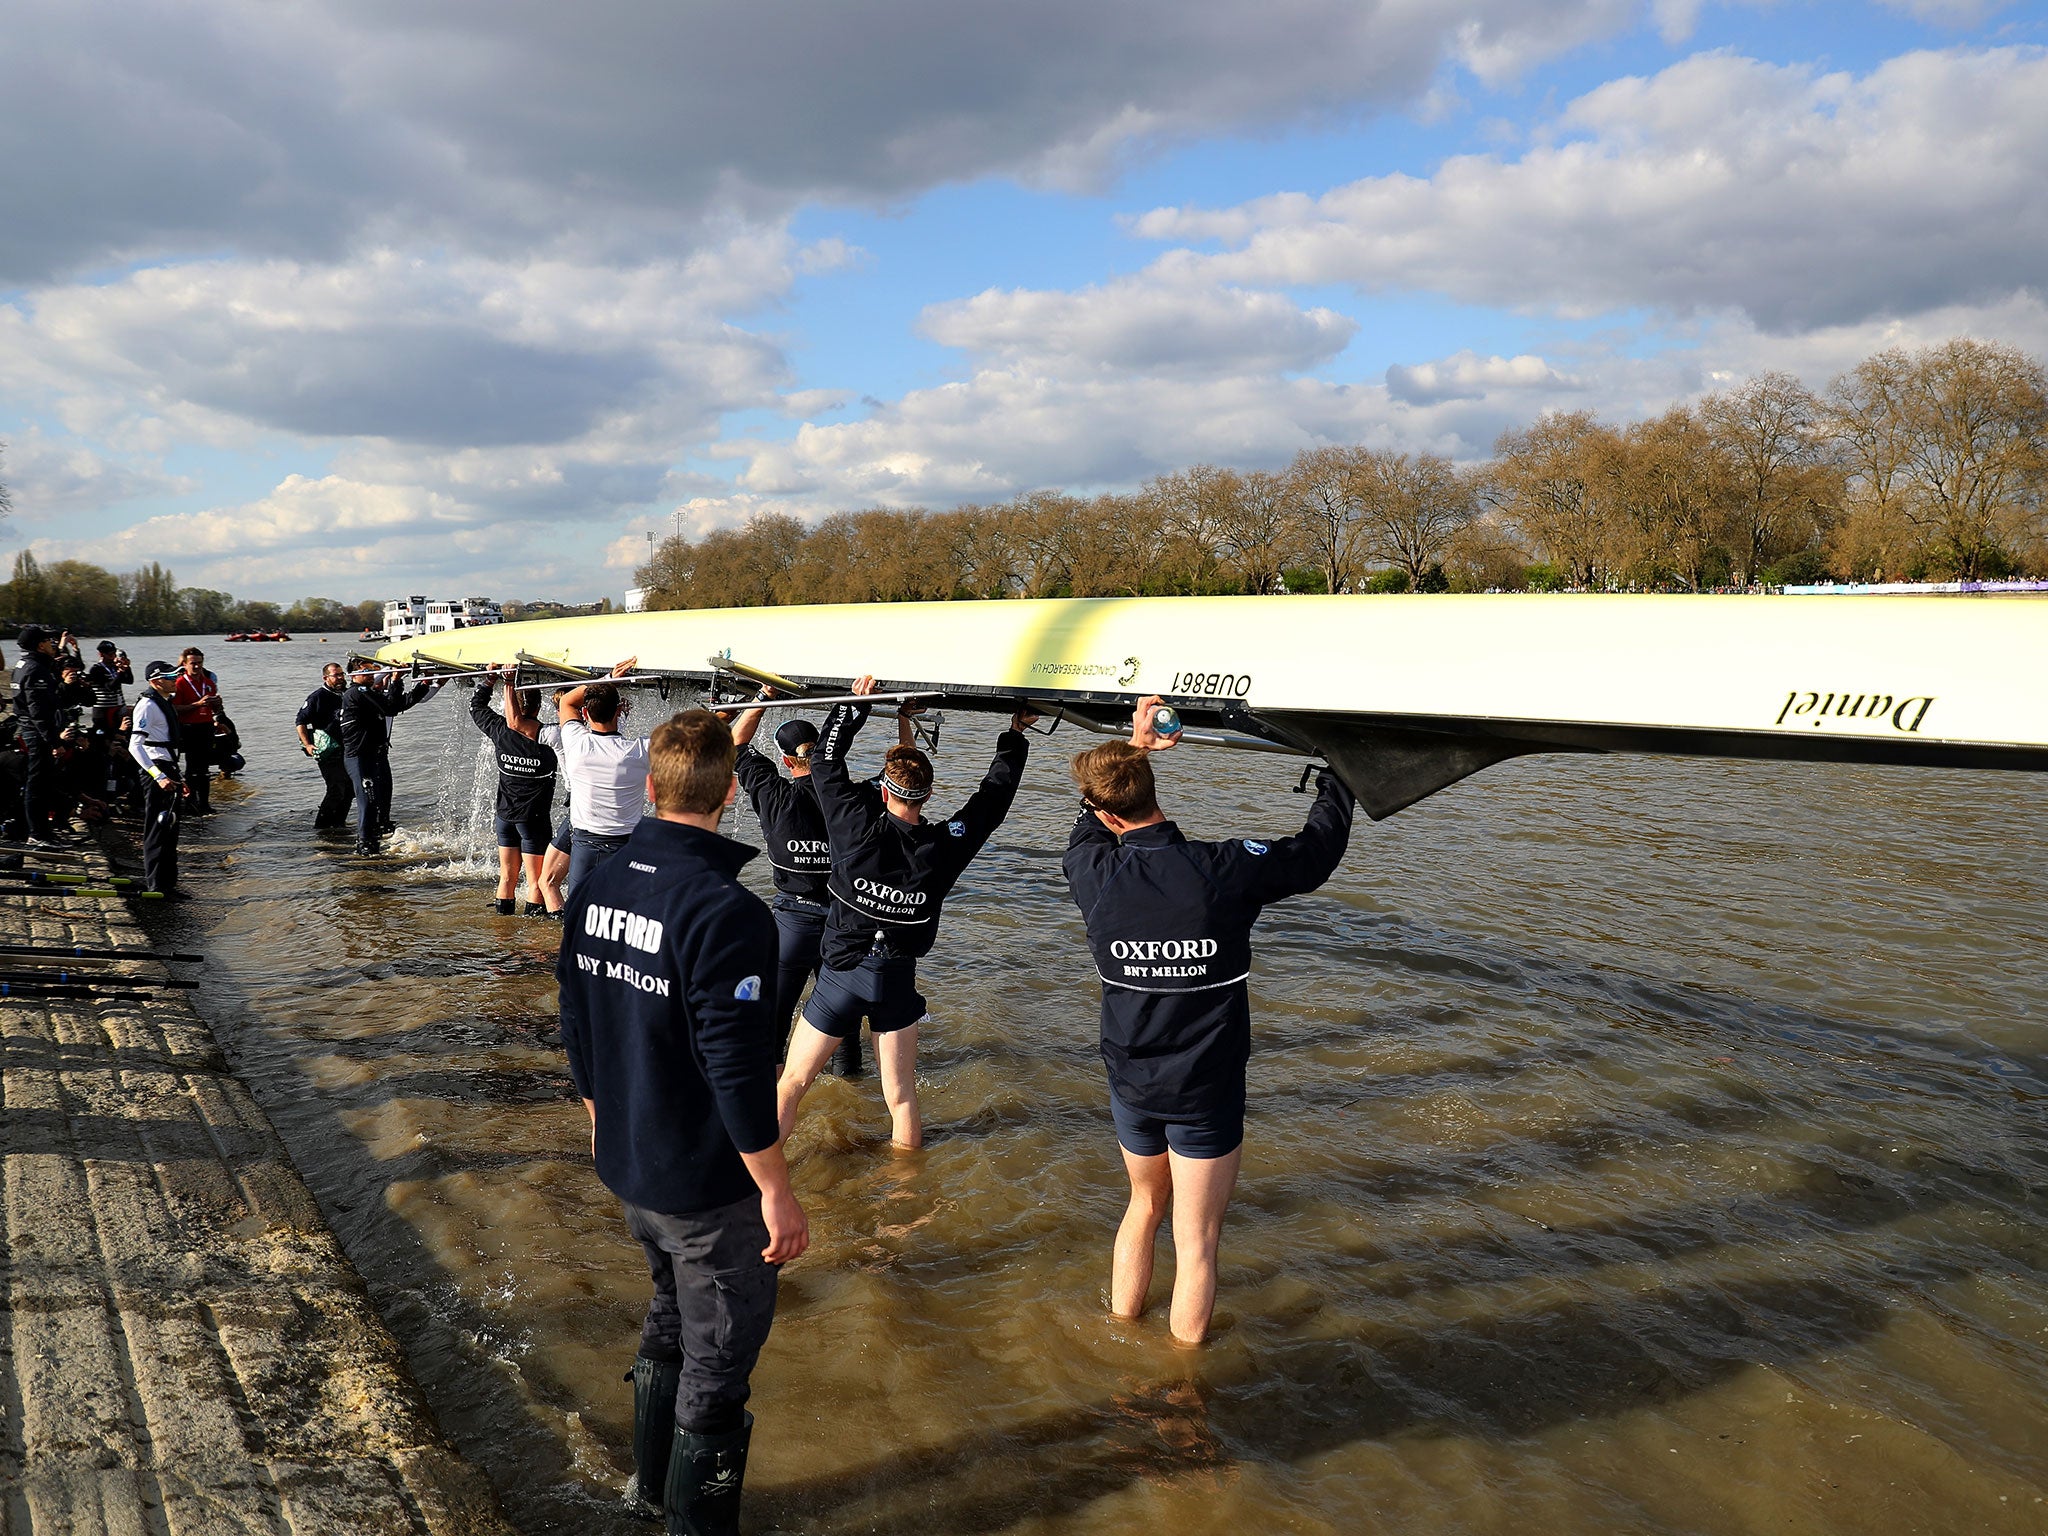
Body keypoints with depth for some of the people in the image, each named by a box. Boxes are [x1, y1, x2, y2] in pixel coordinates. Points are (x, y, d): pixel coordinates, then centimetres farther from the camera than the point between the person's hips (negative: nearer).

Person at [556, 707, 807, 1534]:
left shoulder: (596, 887, -2)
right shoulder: (726, 913, -26)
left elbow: (577, 1023, 9)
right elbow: (738, 1070, -26)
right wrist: (777, 1191, -16)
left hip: (625, 1169, 8)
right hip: (707, 1187, -8)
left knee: (670, 1318, 28)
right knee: (718, 1363, 9)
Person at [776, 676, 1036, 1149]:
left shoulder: (858, 830, -19)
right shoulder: (944, 848, -13)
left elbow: (825, 761, -6)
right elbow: (994, 796, 1)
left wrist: (854, 705, 3)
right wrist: (1015, 737, 13)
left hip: (841, 975, -2)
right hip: (897, 982, 2)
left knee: (791, 1085, 12)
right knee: (901, 1098, 14)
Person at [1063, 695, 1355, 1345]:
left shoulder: (1094, 874, -12)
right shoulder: (1227, 870, -21)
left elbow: (1088, 824, 13)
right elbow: (1319, 848, -4)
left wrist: (1133, 743, 15)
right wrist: (1339, 774, 13)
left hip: (1130, 1085, 4)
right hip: (1206, 1095, -4)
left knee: (1145, 1204, 29)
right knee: (1195, 1244, 10)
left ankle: (1120, 1332, 45)